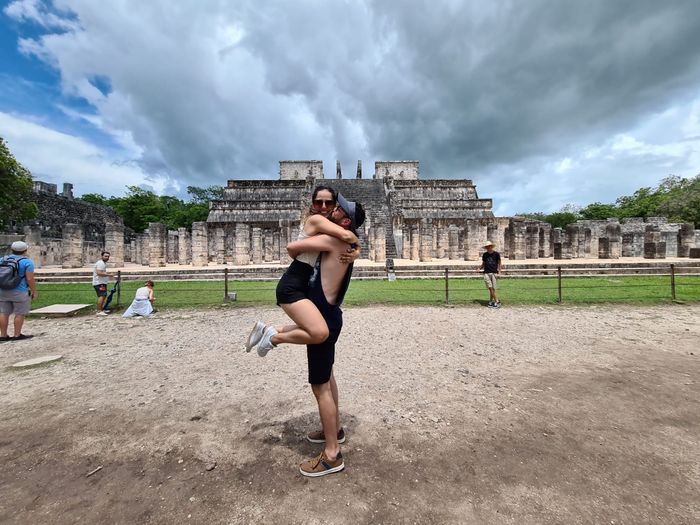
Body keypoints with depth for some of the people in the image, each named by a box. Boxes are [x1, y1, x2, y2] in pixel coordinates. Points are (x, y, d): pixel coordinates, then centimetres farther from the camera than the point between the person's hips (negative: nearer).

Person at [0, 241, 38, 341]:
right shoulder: (27, 262, -11)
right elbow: (30, 279, -15)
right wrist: (34, 292, -7)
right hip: (19, 292, -6)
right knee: (20, 314, 2)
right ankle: (17, 335, 6)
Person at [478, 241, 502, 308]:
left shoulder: (496, 254, 3)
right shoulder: (484, 255, 10)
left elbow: (499, 263, 7)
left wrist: (499, 271, -6)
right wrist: (479, 268, -2)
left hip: (494, 273, -1)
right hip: (486, 273, 1)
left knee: (493, 289, -2)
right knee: (490, 288, -7)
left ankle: (491, 302, 11)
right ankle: (497, 302, -1)